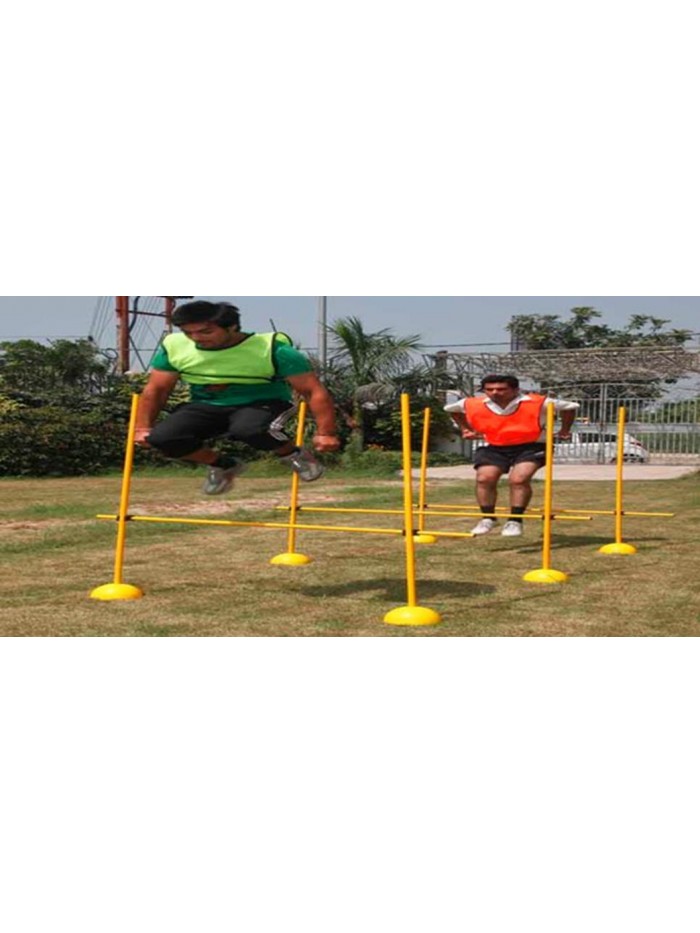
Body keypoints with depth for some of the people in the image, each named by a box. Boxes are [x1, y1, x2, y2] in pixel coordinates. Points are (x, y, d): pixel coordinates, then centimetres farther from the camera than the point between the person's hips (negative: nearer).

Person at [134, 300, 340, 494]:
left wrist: (325, 433, -21)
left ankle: (293, 455, -6)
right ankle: (222, 465, 5)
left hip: (263, 404, -4)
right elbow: (155, 390, 4)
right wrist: (142, 427, 1)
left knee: (248, 429, -41)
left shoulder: (272, 349, -21)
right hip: (206, 406, 4)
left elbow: (315, 391, -17)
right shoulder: (174, 346, -10)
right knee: (161, 437, -24)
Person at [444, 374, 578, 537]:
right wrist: (466, 429, 10)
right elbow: (451, 409, 11)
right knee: (484, 478, -13)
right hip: (495, 448, 3)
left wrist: (564, 430, 2)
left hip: (530, 446, -3)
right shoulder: (472, 404, -12)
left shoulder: (537, 403, -18)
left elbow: (570, 407, -3)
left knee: (518, 479, -23)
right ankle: (488, 518, 5)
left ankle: (515, 520, -8)